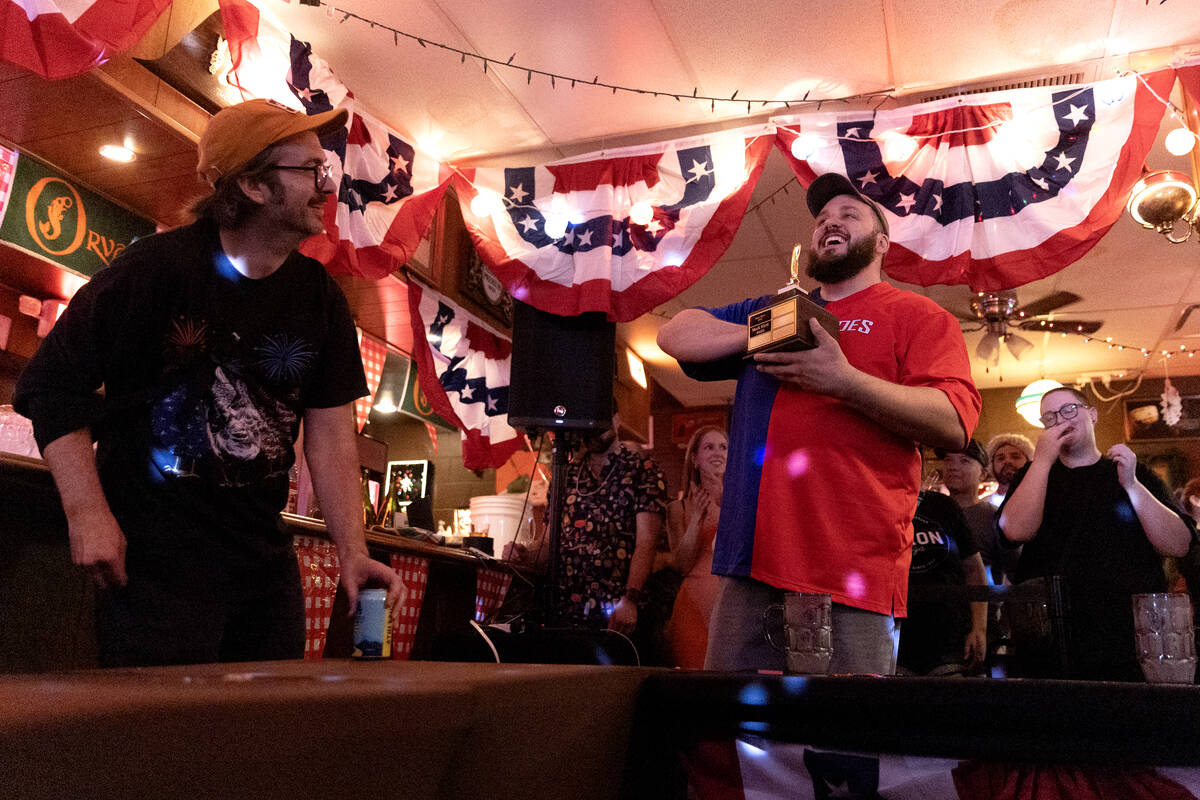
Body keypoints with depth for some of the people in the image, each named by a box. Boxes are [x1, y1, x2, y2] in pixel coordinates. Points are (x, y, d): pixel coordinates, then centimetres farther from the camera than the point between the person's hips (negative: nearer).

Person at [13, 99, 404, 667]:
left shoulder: (320, 297, 3)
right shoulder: (156, 269, -11)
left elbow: (331, 434, 1)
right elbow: (52, 383, -7)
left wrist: (352, 552, -7)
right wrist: (85, 511, -16)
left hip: (265, 560, 5)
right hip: (154, 561, -5)